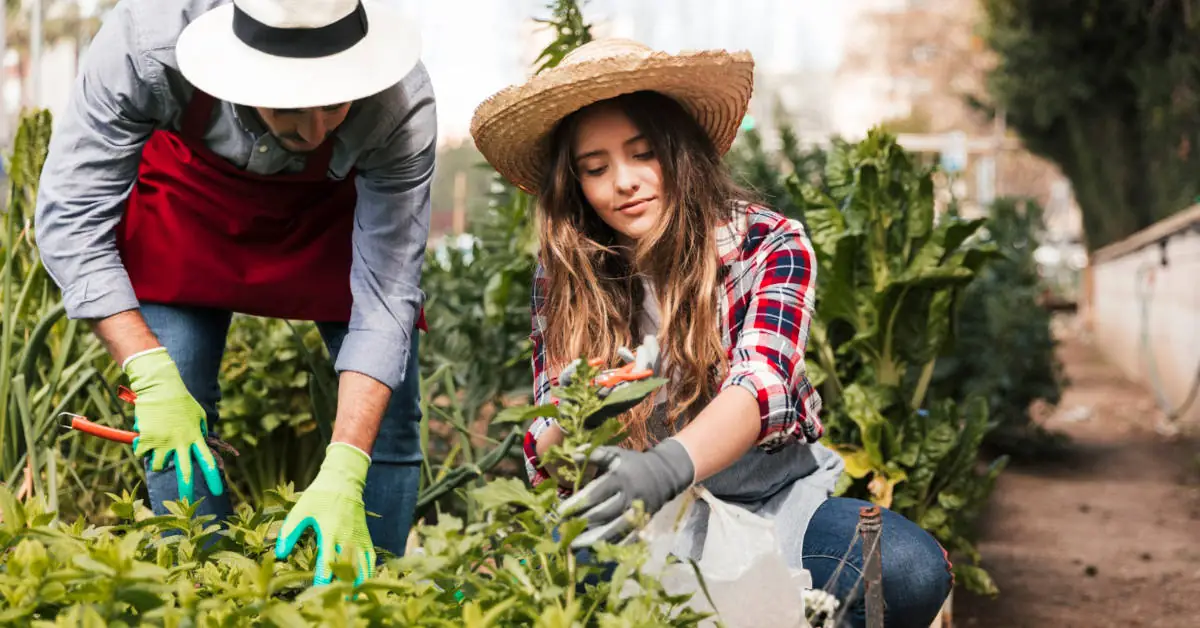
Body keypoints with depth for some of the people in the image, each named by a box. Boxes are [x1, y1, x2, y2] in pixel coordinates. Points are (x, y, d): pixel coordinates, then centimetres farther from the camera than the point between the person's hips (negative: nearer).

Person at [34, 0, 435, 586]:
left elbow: (385, 298, -33)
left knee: (386, 422, -7)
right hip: (190, 194, 0)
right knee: (173, 422, -11)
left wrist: (342, 475, -42)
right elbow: (71, 216, -30)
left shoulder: (402, 108, -37)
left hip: (336, 211, 0)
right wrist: (152, 377, -38)